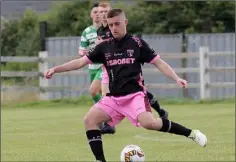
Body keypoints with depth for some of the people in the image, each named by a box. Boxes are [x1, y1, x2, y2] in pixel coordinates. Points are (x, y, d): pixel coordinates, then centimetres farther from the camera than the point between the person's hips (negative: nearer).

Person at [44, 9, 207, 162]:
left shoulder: (136, 43, 0)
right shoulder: (104, 47, 9)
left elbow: (158, 62, 1)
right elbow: (81, 62, 10)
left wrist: (176, 78, -12)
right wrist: (55, 69, 1)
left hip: (135, 94, -5)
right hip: (114, 98, 5)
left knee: (148, 123, -30)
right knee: (90, 120, -13)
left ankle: (191, 133, -15)